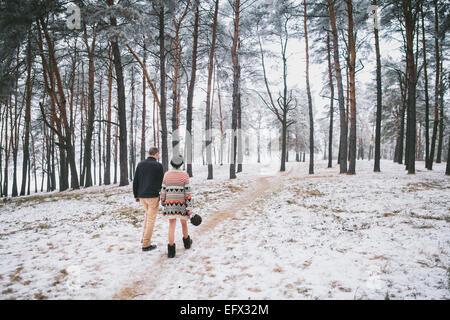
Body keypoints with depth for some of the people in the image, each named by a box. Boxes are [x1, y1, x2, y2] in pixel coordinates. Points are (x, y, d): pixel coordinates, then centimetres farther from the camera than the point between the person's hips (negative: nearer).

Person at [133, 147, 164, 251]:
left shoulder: (140, 164, 4)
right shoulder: (158, 165, -10)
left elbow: (135, 181, 6)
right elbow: (162, 182, -8)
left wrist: (136, 195, 14)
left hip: (142, 196, 6)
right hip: (153, 196, -6)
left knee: (148, 214, 26)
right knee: (151, 219, 2)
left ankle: (145, 237, 27)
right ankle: (146, 244, 5)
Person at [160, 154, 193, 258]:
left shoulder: (167, 174, -1)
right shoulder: (184, 175, -8)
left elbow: (163, 190, 3)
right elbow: (187, 192, -10)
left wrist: (163, 202, 16)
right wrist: (190, 208, -8)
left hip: (170, 204, 1)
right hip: (182, 204, -1)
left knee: (172, 226, 3)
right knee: (184, 222, 19)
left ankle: (171, 250, -2)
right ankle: (187, 243, 40)